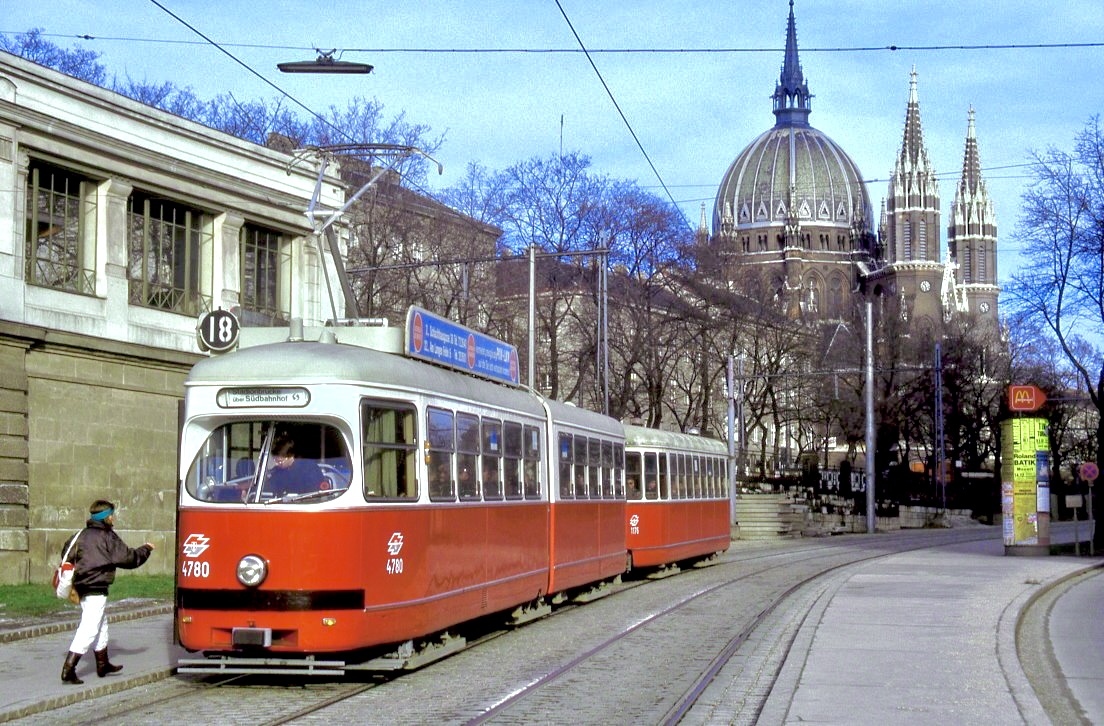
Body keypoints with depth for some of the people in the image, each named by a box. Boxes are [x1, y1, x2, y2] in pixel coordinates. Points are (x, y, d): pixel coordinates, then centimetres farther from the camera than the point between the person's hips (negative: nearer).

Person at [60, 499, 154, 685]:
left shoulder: (82, 535, 10)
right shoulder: (108, 537, -11)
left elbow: (67, 553, 16)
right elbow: (127, 558, -8)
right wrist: (146, 549, 7)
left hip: (82, 586, 9)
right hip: (97, 589, -9)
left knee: (101, 625, 23)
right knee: (89, 629, -9)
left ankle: (103, 664, 35)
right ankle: (68, 670, -17)